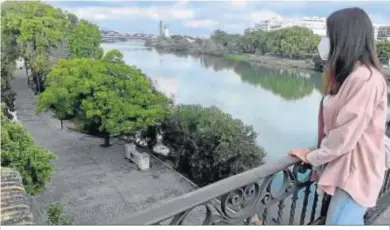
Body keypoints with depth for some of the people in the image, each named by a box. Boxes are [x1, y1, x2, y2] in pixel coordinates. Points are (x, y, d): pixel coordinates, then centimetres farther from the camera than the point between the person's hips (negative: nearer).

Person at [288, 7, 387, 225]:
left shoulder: (364, 79, -24)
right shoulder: (351, 75, 9)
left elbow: (345, 136, -23)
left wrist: (311, 157, -9)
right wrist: (317, 155, 4)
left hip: (355, 172, -9)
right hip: (347, 168, 9)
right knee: (352, 222, 22)